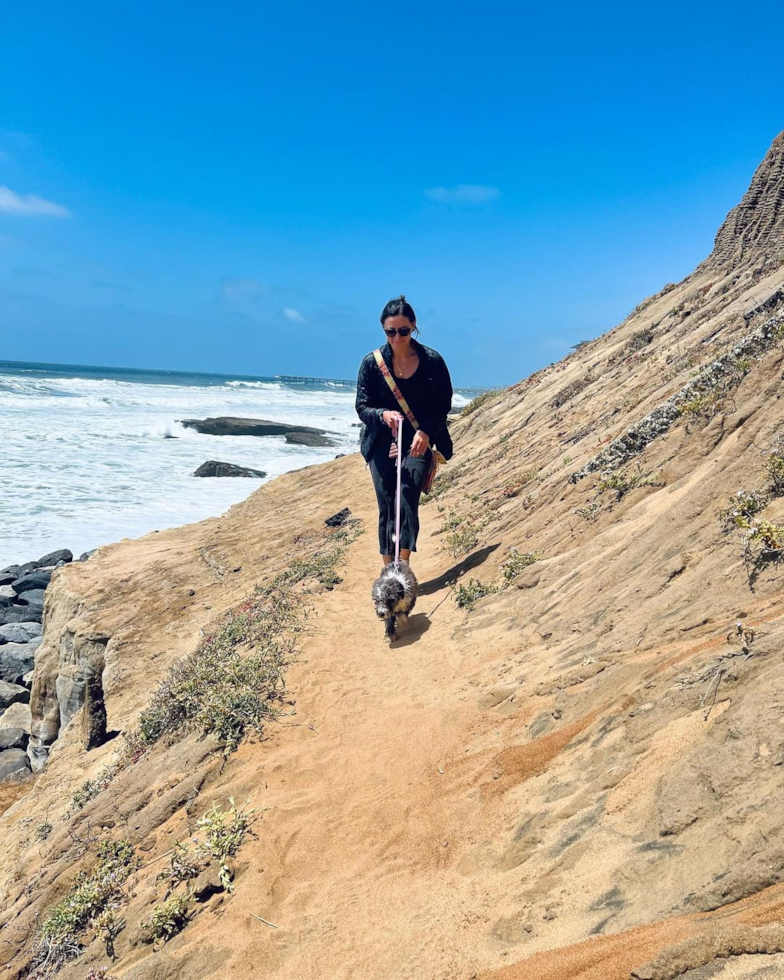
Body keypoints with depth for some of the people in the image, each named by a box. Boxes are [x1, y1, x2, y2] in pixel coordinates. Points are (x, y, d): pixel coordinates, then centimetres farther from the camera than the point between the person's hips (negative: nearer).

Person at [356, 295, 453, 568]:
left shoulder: (433, 361, -5)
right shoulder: (372, 362, -2)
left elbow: (443, 405, -1)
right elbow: (362, 406, -1)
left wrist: (426, 432, -18)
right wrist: (383, 414, -23)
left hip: (418, 442, -2)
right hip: (382, 443, 2)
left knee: (407, 499, -19)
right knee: (386, 506, 3)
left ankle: (403, 565, -16)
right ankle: (388, 570, 12)